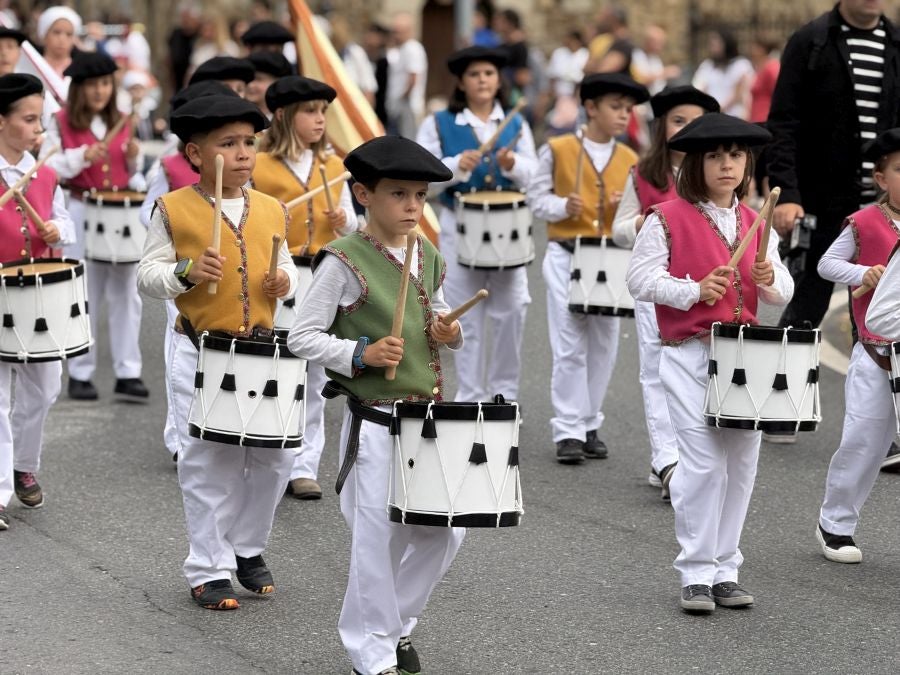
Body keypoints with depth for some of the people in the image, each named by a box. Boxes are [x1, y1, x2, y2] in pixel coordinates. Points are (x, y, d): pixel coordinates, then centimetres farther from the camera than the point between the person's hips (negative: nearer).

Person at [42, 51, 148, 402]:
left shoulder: (121, 123, 10)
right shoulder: (62, 124, -2)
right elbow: (47, 169, -7)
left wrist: (134, 158, -3)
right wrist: (83, 156, -19)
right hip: (81, 214, -4)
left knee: (126, 294, 4)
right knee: (84, 297, 3)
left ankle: (128, 373, 8)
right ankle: (80, 374, 12)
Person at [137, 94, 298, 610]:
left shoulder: (271, 210, 6)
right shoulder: (174, 210, -6)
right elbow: (148, 276, -4)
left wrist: (285, 282, -5)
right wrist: (187, 272, -22)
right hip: (202, 355, -4)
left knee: (275, 456, 6)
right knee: (209, 464, 1)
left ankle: (248, 547, 29)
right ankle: (210, 569, 12)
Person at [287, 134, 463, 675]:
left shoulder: (429, 256, 8)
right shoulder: (345, 261, -12)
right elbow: (302, 336, -10)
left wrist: (449, 333, -1)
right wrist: (360, 354, -22)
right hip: (375, 422, -6)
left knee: (446, 531, 9)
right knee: (378, 538, 0)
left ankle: (397, 620, 30)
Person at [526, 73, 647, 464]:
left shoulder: (629, 160, 6)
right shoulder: (558, 150, -4)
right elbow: (537, 196, -1)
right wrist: (563, 206, -19)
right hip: (566, 257, -4)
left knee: (603, 347, 8)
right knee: (569, 347, -5)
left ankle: (589, 425, 19)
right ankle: (568, 432, -2)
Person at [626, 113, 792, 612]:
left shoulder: (754, 224, 13)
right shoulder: (668, 219, -3)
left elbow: (783, 292, 14)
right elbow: (641, 280, -8)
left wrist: (768, 280, -9)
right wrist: (695, 291, -18)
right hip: (689, 356, -5)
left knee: (741, 461, 5)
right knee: (703, 461, -10)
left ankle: (725, 571, 15)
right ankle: (696, 574, -1)